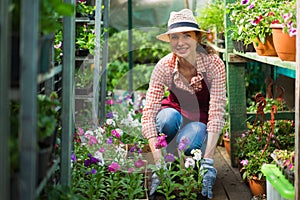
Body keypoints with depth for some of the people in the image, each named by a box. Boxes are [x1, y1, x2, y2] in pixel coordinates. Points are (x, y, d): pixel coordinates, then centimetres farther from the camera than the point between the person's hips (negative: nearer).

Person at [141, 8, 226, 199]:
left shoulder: (213, 64, -28)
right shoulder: (164, 67, -24)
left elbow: (217, 113, -32)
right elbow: (148, 114, -29)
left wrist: (208, 162, -42)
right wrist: (159, 161, -42)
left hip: (202, 118, -1)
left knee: (188, 143, -34)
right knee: (167, 117, -35)